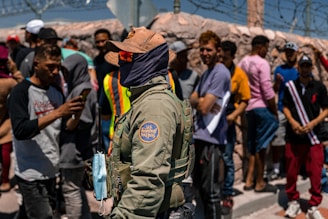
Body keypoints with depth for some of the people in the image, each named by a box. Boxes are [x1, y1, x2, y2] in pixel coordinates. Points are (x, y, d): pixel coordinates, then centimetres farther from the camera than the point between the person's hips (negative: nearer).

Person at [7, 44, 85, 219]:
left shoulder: (56, 92, 9)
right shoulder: (21, 91, -10)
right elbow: (20, 131, -23)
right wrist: (57, 113, -27)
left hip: (51, 170, 6)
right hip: (32, 173, -6)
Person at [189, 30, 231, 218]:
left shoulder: (221, 73, -13)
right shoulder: (206, 73, 16)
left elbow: (204, 107, -18)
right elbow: (193, 100, 11)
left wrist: (200, 102, 3)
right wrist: (201, 100, -10)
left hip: (211, 139, -10)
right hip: (201, 136, 10)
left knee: (211, 191, -1)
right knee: (201, 187, 20)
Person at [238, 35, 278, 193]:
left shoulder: (242, 62, 10)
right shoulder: (262, 63, -12)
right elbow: (267, 90, -15)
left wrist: (244, 102, 16)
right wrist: (275, 111, -7)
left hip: (248, 108, 8)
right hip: (262, 108, -8)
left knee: (252, 145, 14)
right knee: (261, 146, 0)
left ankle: (249, 180, 18)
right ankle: (260, 183, 9)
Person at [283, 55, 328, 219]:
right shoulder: (290, 86, 6)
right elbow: (285, 107, 7)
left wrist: (313, 123, -12)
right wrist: (292, 121, -11)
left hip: (313, 136, -1)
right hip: (293, 136, 1)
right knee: (291, 171, 8)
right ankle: (293, 202, 24)